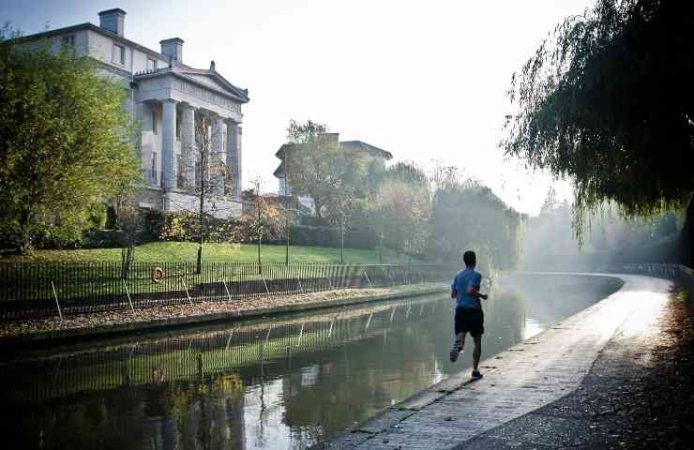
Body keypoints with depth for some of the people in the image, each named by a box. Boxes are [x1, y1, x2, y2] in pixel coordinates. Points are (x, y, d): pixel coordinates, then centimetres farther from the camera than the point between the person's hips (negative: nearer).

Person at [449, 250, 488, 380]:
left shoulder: (457, 275, 10)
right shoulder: (476, 275, -8)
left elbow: (453, 295, 13)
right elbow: (470, 290, -23)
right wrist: (481, 295, -8)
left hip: (460, 310, 4)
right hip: (474, 310, -4)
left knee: (460, 337, -7)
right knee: (477, 342, 11)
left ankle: (458, 346, -44)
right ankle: (475, 370, 13)